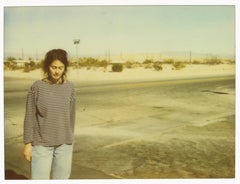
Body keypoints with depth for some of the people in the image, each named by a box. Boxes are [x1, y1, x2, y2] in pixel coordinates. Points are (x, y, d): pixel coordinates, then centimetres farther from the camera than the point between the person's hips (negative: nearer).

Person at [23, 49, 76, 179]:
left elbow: (71, 116, 6)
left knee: (62, 178, 10)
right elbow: (30, 117, -5)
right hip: (41, 144, -2)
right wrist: (28, 143, -6)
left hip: (64, 144, 2)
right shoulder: (37, 87, -8)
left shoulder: (69, 87, -1)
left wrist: (69, 141, 9)